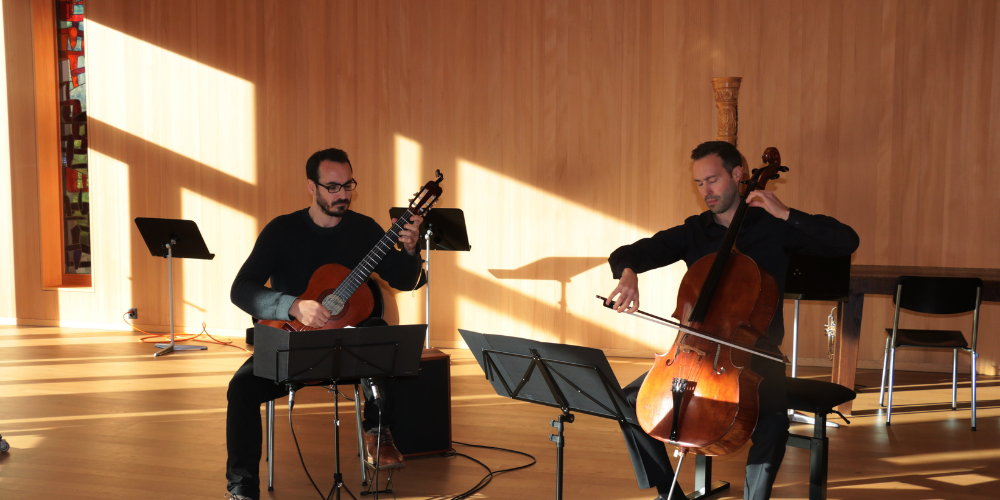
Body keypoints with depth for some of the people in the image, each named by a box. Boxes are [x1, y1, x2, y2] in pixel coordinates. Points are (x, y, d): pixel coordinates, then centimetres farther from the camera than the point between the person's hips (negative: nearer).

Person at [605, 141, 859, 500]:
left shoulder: (774, 227, -1)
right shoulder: (693, 232, 7)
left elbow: (847, 242, -9)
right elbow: (626, 253, 1)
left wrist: (787, 214, -16)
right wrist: (627, 273, -24)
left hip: (754, 353, -3)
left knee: (774, 419, -32)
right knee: (631, 400, -13)